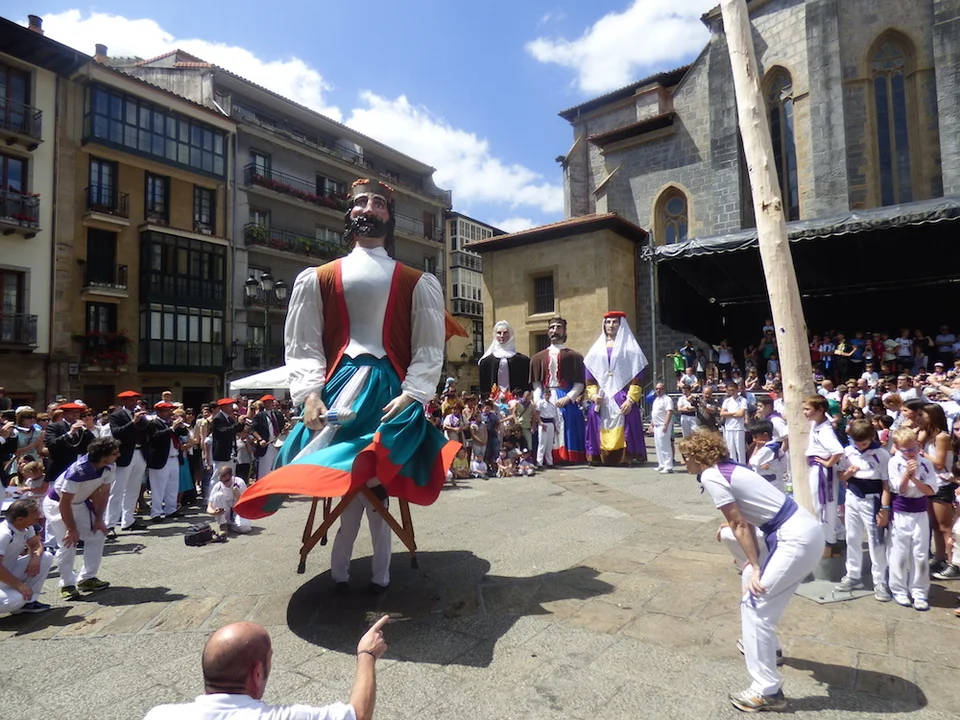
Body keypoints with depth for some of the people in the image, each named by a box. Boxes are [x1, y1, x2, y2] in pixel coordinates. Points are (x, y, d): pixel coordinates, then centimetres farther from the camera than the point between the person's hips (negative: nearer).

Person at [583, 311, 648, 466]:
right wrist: (593, 394, -3)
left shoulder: (630, 348, 3)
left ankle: (625, 457, -2)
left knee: (623, 428, -10)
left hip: (622, 396, -3)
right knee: (602, 430, -2)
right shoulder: (597, 349, 14)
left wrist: (630, 399, -14)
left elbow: (636, 378, -4)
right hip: (601, 398, 3)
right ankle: (602, 456, 5)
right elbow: (590, 377, 13)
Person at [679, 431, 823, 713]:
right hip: (802, 528, 10)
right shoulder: (727, 469, 14)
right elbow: (746, 520, 13)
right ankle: (766, 646, 43)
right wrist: (754, 567, 13)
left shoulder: (710, 476, -13)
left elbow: (740, 525, -12)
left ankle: (767, 691, 3)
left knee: (755, 604, -4)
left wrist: (755, 568, -6)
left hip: (797, 539, -10)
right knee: (751, 580, 24)